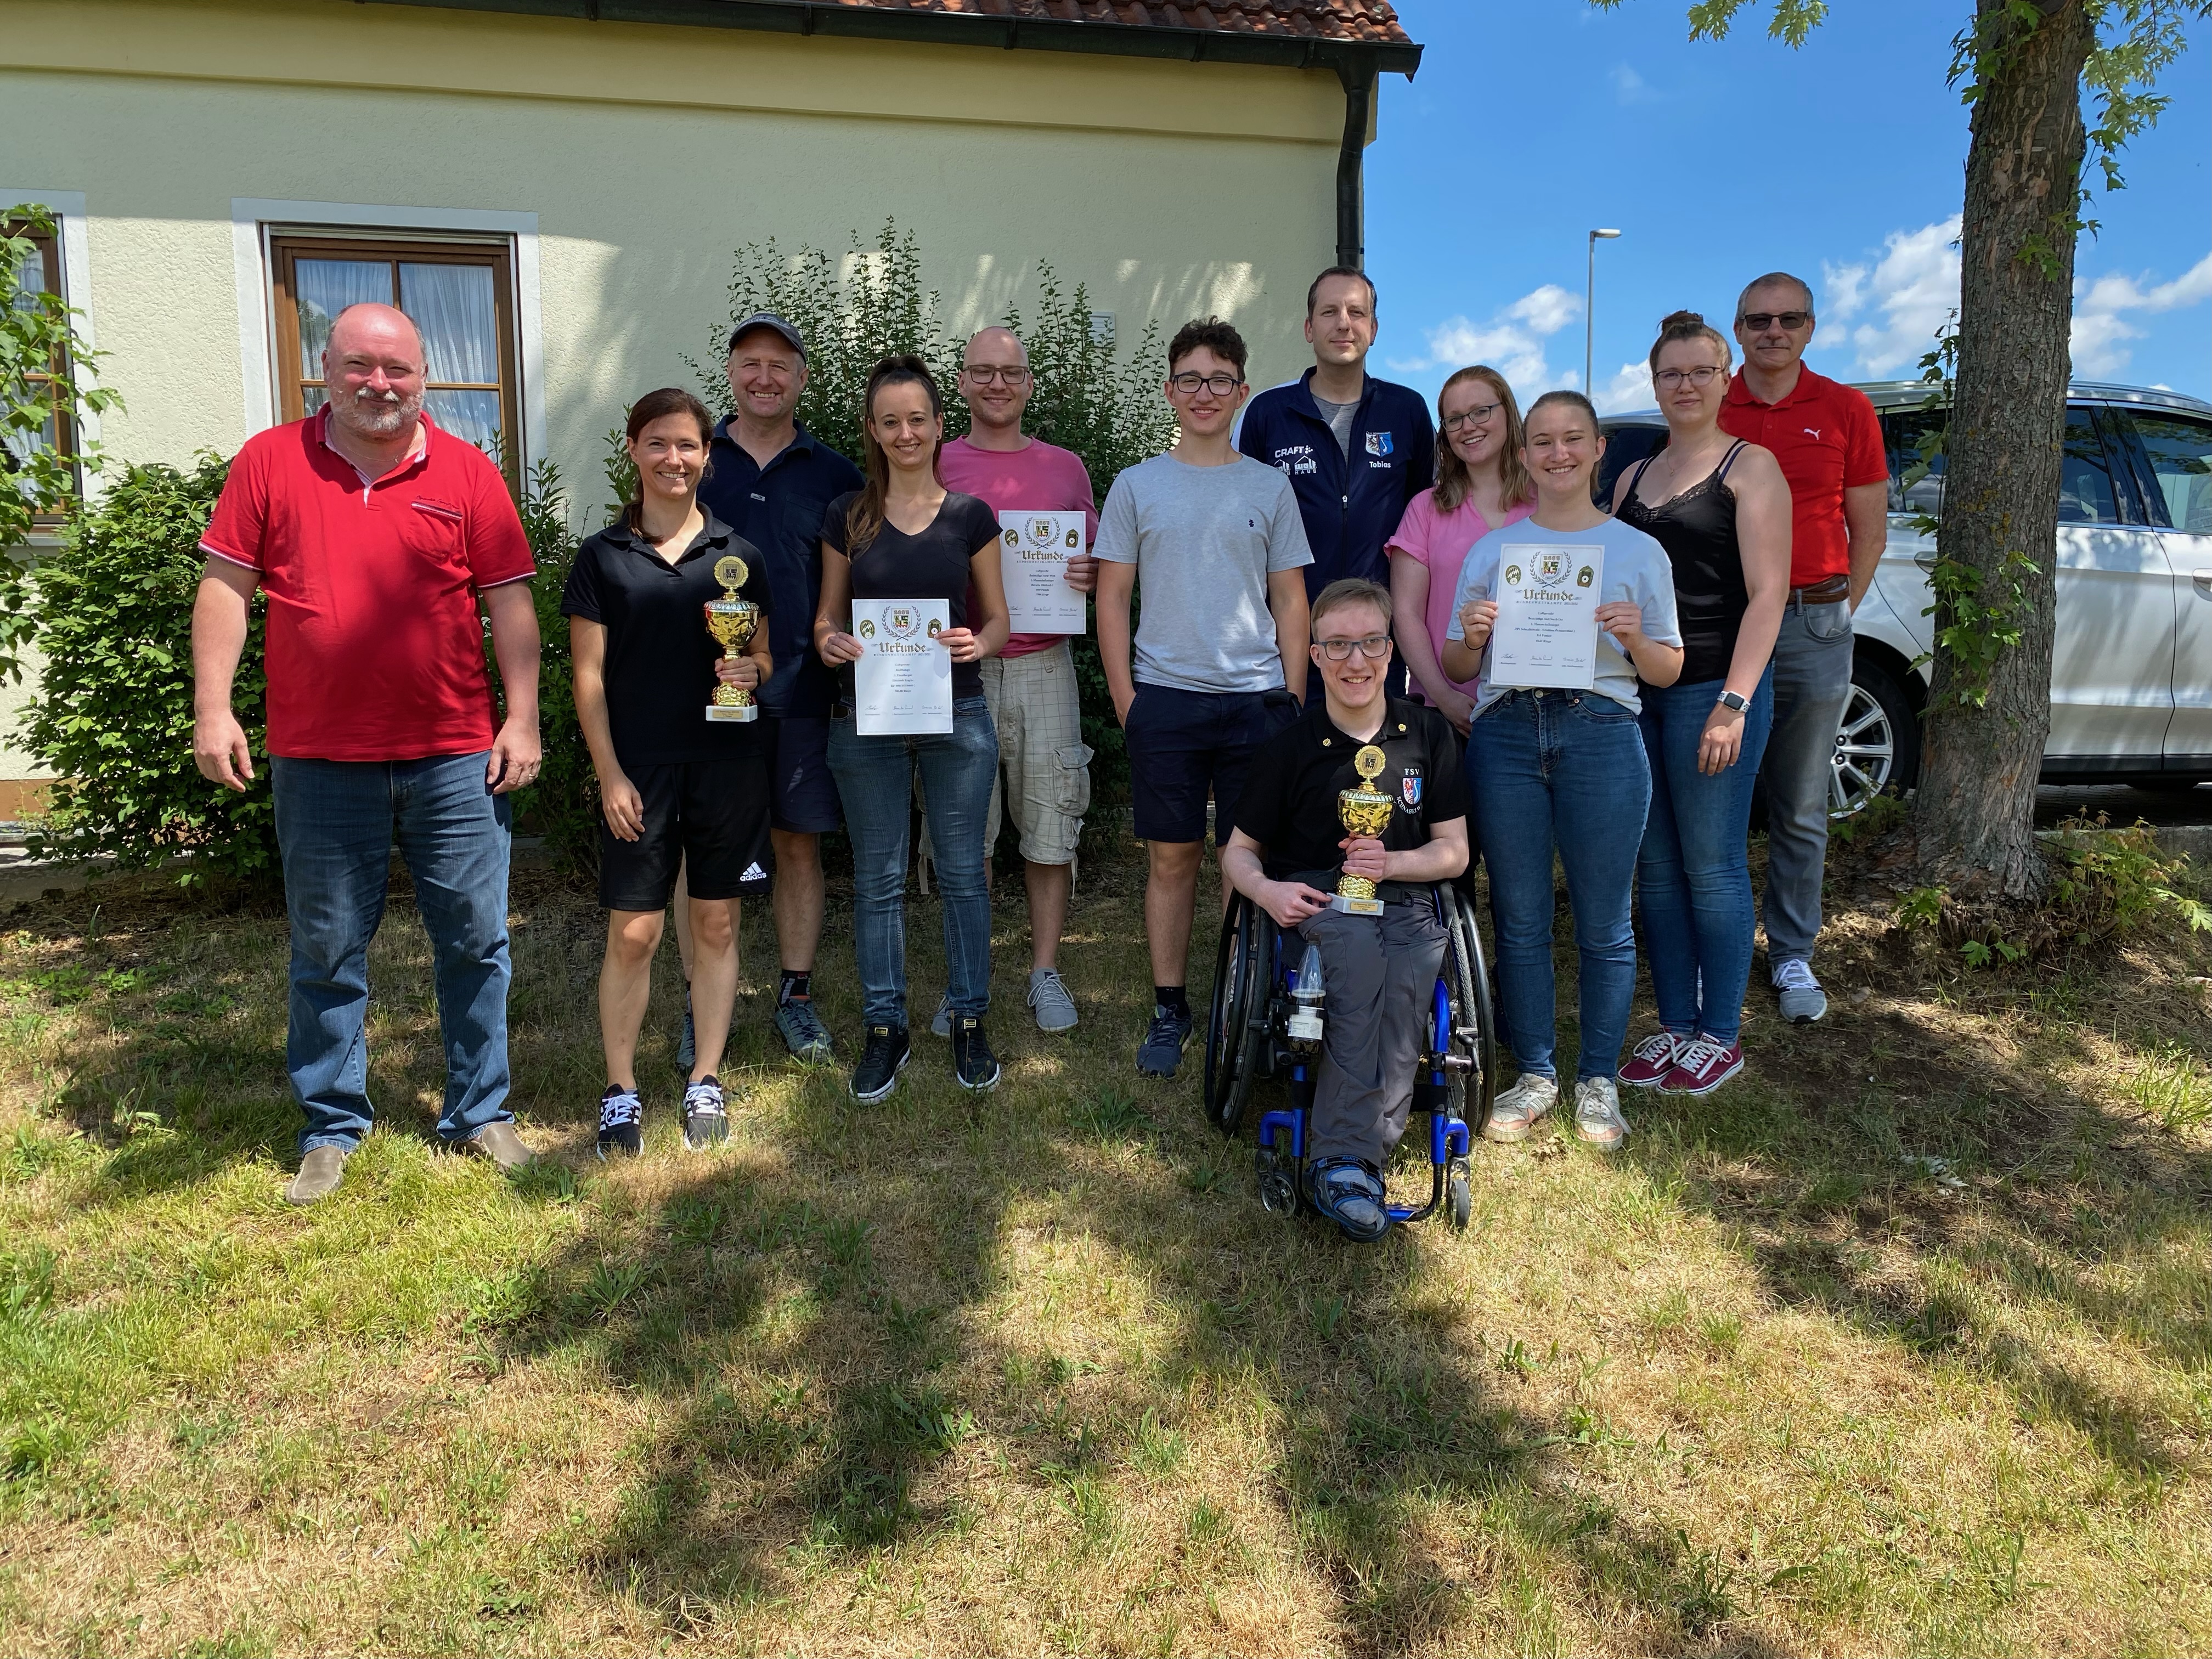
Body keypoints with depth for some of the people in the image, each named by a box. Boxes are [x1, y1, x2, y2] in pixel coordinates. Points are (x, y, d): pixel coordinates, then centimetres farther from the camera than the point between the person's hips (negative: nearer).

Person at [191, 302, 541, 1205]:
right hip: (318, 759, 0)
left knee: (475, 940, 6)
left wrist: (522, 718, -2)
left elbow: (511, 602, 3)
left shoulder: (468, 472, 4)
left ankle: (479, 1113, 22)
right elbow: (226, 588, 4)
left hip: (455, 756, 0)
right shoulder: (269, 461, 5)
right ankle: (331, 1127, 24)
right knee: (326, 951, 9)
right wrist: (212, 708, -3)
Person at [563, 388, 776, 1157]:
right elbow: (588, 675, 1)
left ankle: (705, 1081, 20)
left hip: (728, 762, 2)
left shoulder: (737, 554, 7)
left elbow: (763, 656, 12)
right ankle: (621, 1089, 14)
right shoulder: (602, 556, 3)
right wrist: (610, 774, -6)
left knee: (716, 924, 8)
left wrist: (753, 671, -12)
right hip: (639, 768, -1)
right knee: (632, 933, -1)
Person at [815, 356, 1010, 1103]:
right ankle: (885, 1028, 20)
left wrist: (977, 643, -15)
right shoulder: (847, 516, 3)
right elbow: (828, 613, 9)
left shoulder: (970, 516, 3)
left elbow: (999, 620, 7)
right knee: (878, 879, 7)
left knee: (963, 872, 6)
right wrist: (829, 642, -13)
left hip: (958, 714, 0)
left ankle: (970, 1022, 20)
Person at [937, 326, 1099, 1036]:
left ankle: (1046, 973, 16)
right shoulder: (933, 467, 7)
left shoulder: (1065, 466, 11)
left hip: (1044, 665, 1)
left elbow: (1096, 560, 16)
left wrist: (1092, 576, -6)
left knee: (1050, 826, 3)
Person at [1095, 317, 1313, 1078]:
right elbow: (1112, 599, 6)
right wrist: (1125, 697, -1)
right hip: (1164, 697, 0)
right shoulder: (1137, 485, 6)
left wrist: (1293, 698, 2)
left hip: (1257, 700, 1)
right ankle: (1169, 1009, 16)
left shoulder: (1270, 487, 8)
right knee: (1171, 857, 5)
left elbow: (1290, 600, 9)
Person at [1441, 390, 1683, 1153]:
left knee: (1603, 923, 2)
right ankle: (1533, 1074, 19)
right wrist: (1472, 640, -9)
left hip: (1601, 733, -1)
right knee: (1520, 918, 6)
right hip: (1506, 734, 1)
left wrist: (1636, 640, -10)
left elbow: (1668, 671, 10)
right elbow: (1457, 668, 13)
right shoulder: (1493, 548, 13)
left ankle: (1597, 1081, 16)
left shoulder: (1639, 550, 10)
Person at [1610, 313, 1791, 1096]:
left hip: (1713, 686, -6)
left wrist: (1734, 703, -17)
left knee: (1712, 865, -2)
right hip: (1636, 690, 6)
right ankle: (1674, 1025, 18)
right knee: (1655, 865, 8)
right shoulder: (1633, 479, 18)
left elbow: (1767, 593, -8)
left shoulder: (1750, 467, 0)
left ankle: (1719, 1036, 10)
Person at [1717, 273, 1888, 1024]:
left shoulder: (1846, 411, 6)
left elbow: (1868, 528, 10)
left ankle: (1792, 955, 18)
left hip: (1813, 627, 0)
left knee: (1801, 811, 7)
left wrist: (1835, 614, 6)